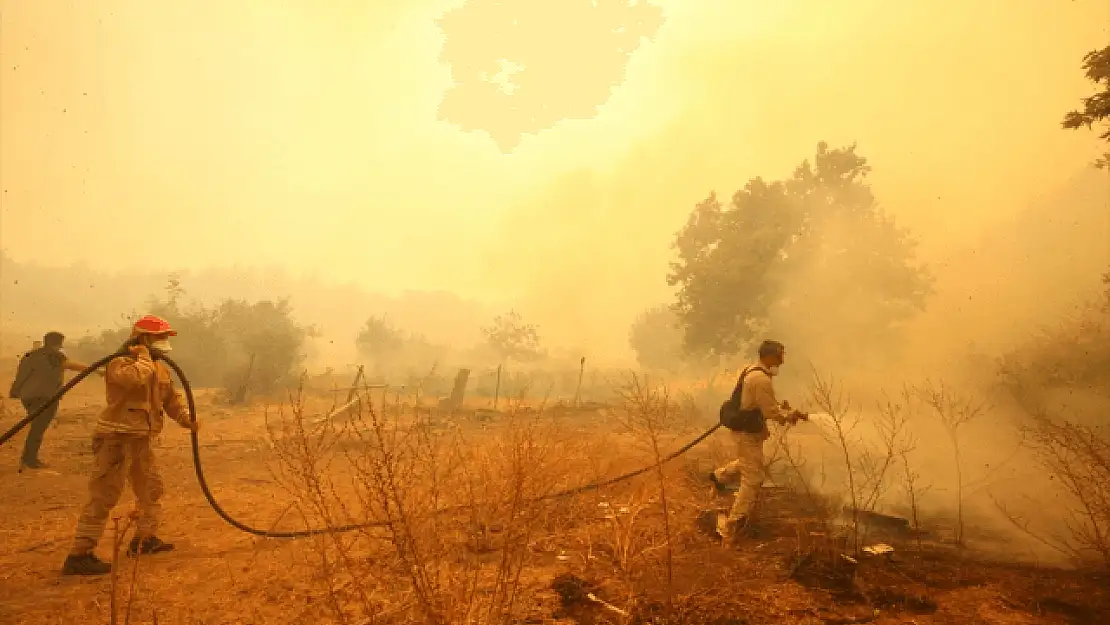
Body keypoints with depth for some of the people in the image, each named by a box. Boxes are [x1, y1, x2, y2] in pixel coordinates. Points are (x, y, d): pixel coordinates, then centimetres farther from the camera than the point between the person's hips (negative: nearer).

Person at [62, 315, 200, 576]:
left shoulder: (161, 368, 13)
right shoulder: (120, 363, -14)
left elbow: (172, 397, 18)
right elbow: (138, 378, -37)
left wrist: (186, 418, 2)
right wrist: (143, 356, -19)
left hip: (141, 439, 9)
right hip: (116, 438, -9)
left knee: (151, 488, 19)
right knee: (104, 496, -10)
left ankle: (145, 539, 34)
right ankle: (80, 554, -6)